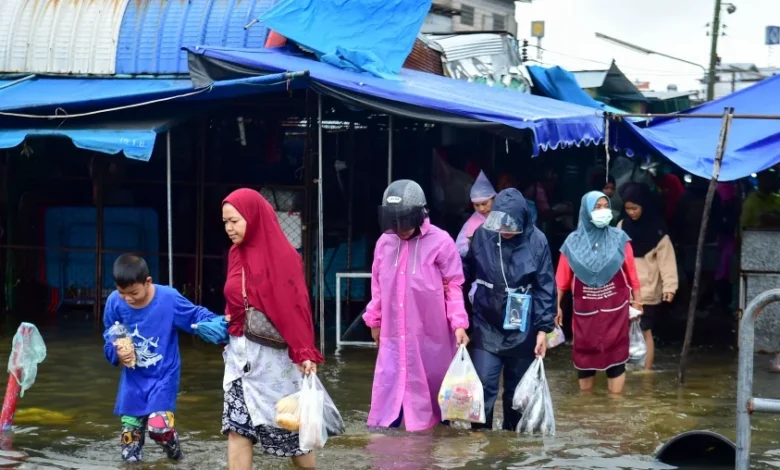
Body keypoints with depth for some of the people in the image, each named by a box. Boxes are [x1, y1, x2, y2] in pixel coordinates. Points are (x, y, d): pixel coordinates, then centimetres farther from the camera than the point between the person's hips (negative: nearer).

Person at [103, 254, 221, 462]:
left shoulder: (169, 298, -20)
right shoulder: (114, 302, -11)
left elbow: (197, 316, -11)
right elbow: (109, 338, 1)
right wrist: (117, 353, -21)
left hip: (163, 375, -4)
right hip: (133, 377, 4)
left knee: (158, 425, -17)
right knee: (130, 428, 6)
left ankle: (175, 457, 15)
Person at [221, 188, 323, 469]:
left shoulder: (282, 255, -12)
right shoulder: (236, 254, 7)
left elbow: (296, 306, -17)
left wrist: (305, 353, -24)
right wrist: (226, 321, 0)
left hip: (273, 353, -6)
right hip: (239, 352, 6)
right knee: (237, 428, 1)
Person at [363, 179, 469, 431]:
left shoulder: (440, 242, -13)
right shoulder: (385, 242, 0)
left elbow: (453, 286, -7)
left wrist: (459, 324, -13)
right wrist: (374, 320, 17)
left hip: (430, 333, -3)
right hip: (394, 333, 3)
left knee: (430, 386, 9)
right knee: (388, 385, 3)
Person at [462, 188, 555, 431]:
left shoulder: (536, 241, -11)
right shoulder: (482, 234, -8)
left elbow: (545, 288, -6)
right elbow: (467, 269, 8)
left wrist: (543, 328, -8)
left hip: (522, 329, 0)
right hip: (486, 325, 0)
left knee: (516, 390, 12)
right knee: (483, 385, -7)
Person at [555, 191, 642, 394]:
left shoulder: (619, 238, -1)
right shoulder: (573, 242, 1)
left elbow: (631, 272, 1)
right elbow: (562, 278, 2)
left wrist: (637, 301, 1)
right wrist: (557, 306, 0)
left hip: (615, 308, -1)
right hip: (585, 309, 1)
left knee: (615, 354, -1)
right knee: (584, 353, 7)